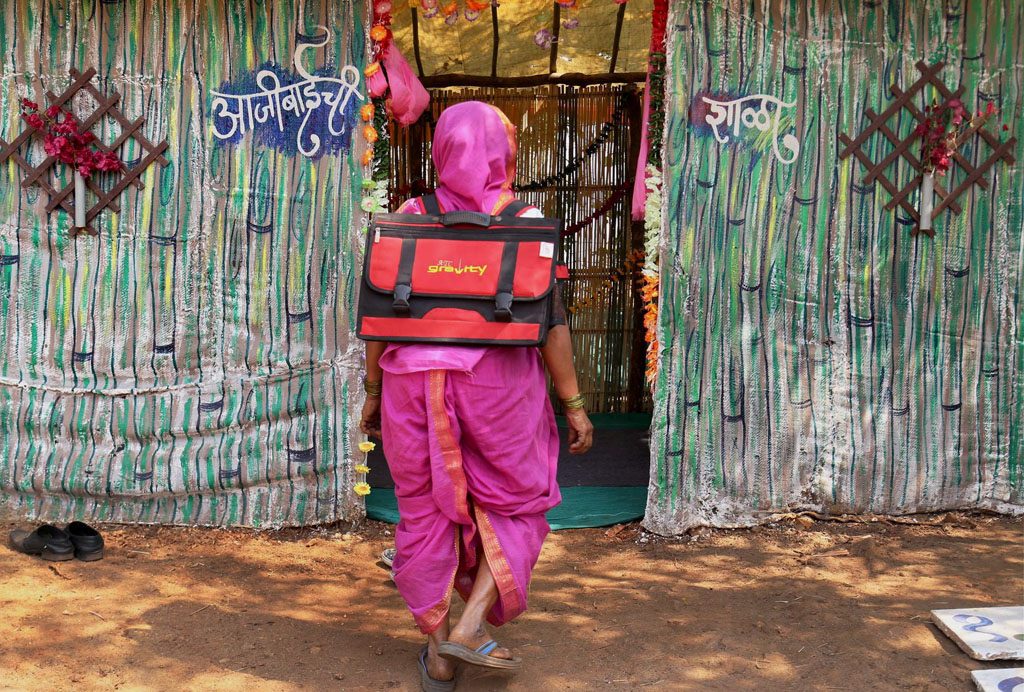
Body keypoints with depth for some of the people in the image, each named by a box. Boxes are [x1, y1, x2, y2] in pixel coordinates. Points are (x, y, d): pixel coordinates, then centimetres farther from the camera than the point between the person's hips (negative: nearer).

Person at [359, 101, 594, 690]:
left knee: (429, 514, 13)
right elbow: (551, 321, -7)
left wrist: (373, 392, 11)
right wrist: (573, 404, 0)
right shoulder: (523, 223, -4)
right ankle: (471, 625, 5)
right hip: (497, 385, -2)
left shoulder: (409, 219, 2)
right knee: (516, 505, 18)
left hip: (415, 383, 2)